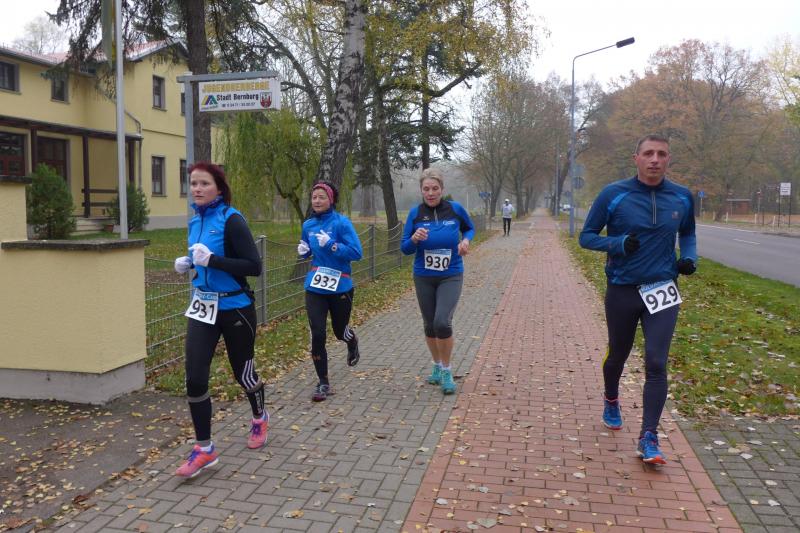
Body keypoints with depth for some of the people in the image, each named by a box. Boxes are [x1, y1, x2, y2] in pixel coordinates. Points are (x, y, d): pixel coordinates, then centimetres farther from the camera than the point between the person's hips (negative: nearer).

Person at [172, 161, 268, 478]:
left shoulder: (231, 220, -15)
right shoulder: (195, 221, 6)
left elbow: (254, 266, -21)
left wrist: (212, 260, -27)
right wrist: (189, 263, 0)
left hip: (235, 308, -5)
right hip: (203, 308, 6)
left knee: (242, 372, 12)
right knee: (194, 378, -4)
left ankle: (260, 419, 42)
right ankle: (204, 449, 10)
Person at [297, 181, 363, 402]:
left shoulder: (342, 222, -12)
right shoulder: (308, 225, 4)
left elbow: (356, 252, -16)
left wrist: (331, 245, -26)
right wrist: (303, 251, -3)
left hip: (340, 287, -3)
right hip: (315, 287, 3)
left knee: (340, 331, 15)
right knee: (317, 335, -5)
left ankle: (352, 342, 54)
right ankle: (323, 383, 9)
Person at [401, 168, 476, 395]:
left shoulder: (455, 209, -6)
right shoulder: (415, 213, -5)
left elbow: (469, 228, 13)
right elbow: (405, 248, -3)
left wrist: (466, 240, -8)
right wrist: (414, 239, -25)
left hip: (451, 276, -2)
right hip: (423, 277, 2)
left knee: (442, 322, -18)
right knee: (429, 325, 12)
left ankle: (446, 370, 3)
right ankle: (437, 366, 35)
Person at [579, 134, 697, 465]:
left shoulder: (682, 198, 1)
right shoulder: (613, 195, -8)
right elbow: (587, 237, -3)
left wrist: (689, 257, -3)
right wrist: (618, 244, -21)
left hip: (662, 292, 1)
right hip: (621, 291, -1)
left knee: (656, 364, -7)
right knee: (617, 356, 17)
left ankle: (649, 438, 2)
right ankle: (611, 402, 46)